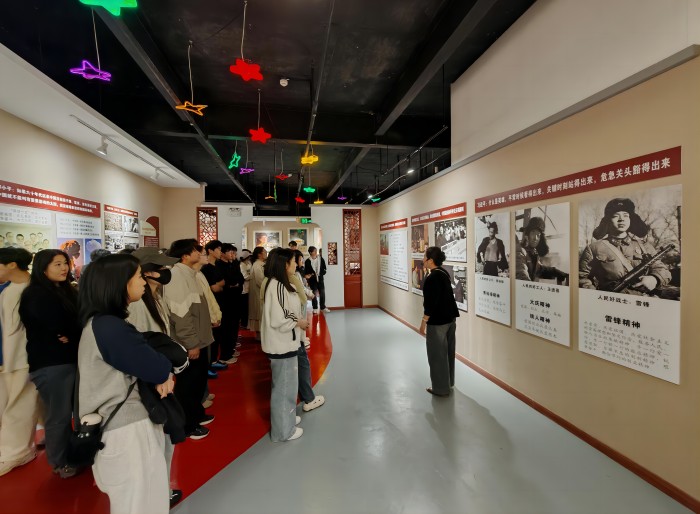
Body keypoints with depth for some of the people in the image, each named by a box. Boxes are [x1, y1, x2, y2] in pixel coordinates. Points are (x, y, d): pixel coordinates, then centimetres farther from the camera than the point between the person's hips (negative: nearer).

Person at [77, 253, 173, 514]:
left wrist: (162, 374, -11)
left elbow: (141, 354, 8)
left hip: (126, 423, 10)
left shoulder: (101, 322, 6)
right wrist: (165, 370, -2)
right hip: (127, 431, -10)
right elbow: (158, 368, -24)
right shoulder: (110, 328, -27)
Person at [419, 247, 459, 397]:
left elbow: (430, 304, -22)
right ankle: (448, 383, 33)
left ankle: (441, 388, 16)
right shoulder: (444, 273, 7)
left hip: (437, 322, -9)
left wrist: (423, 322, -15)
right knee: (447, 351, 19)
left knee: (437, 354, 4)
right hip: (450, 318, 10)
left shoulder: (431, 278, -21)